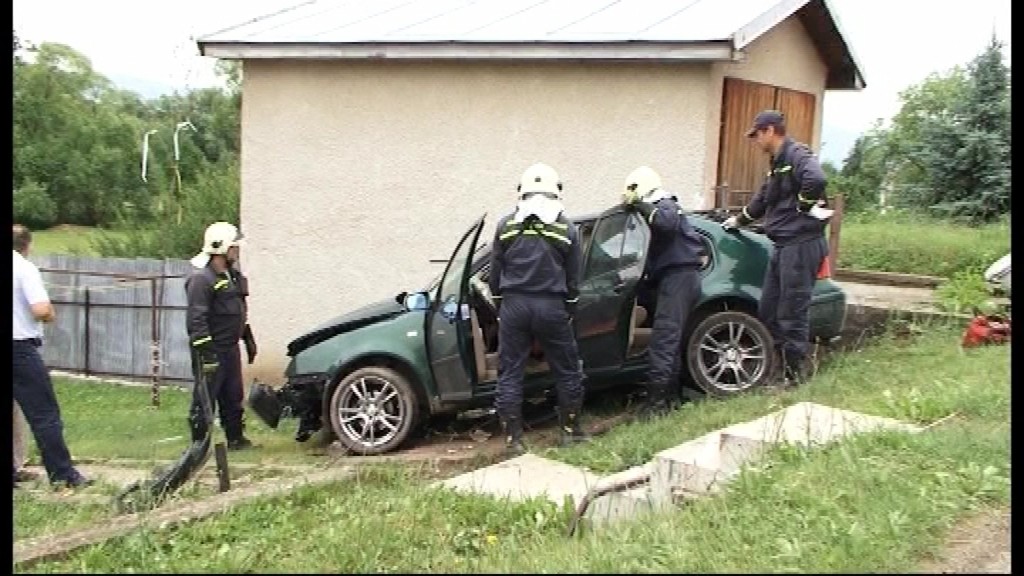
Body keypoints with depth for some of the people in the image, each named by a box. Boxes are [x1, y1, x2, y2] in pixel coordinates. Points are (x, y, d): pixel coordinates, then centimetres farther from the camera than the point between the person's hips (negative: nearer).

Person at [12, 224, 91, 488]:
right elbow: (42, 310, -20)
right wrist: (51, 314, 2)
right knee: (44, 414, -1)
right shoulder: (25, 268, -9)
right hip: (21, 348, -6)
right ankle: (62, 473, 1)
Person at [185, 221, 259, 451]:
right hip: (212, 352, -9)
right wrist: (205, 353, -25)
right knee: (205, 399, -1)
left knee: (233, 397, 15)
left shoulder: (233, 275, 14)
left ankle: (236, 439, 25)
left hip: (231, 348, 9)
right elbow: (196, 319, -22)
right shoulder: (201, 278, -16)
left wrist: (249, 339, 23)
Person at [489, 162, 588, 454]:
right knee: (568, 371, 14)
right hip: (552, 308, 0)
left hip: (514, 306, 1)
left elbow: (495, 273, 6)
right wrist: (570, 312, 17)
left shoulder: (506, 225, 2)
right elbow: (573, 278, 6)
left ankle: (513, 438, 8)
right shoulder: (567, 229, 0)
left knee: (510, 373, 7)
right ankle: (571, 430, 21)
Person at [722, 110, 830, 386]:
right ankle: (785, 364, 22)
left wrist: (805, 206, -19)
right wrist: (739, 220, 46)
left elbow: (816, 179, -33)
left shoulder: (797, 155, -12)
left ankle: (793, 376, 4)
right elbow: (763, 199, 36)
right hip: (784, 246, 10)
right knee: (768, 311, 13)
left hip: (801, 246, -10)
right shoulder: (778, 162, 21)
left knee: (792, 313, -5)